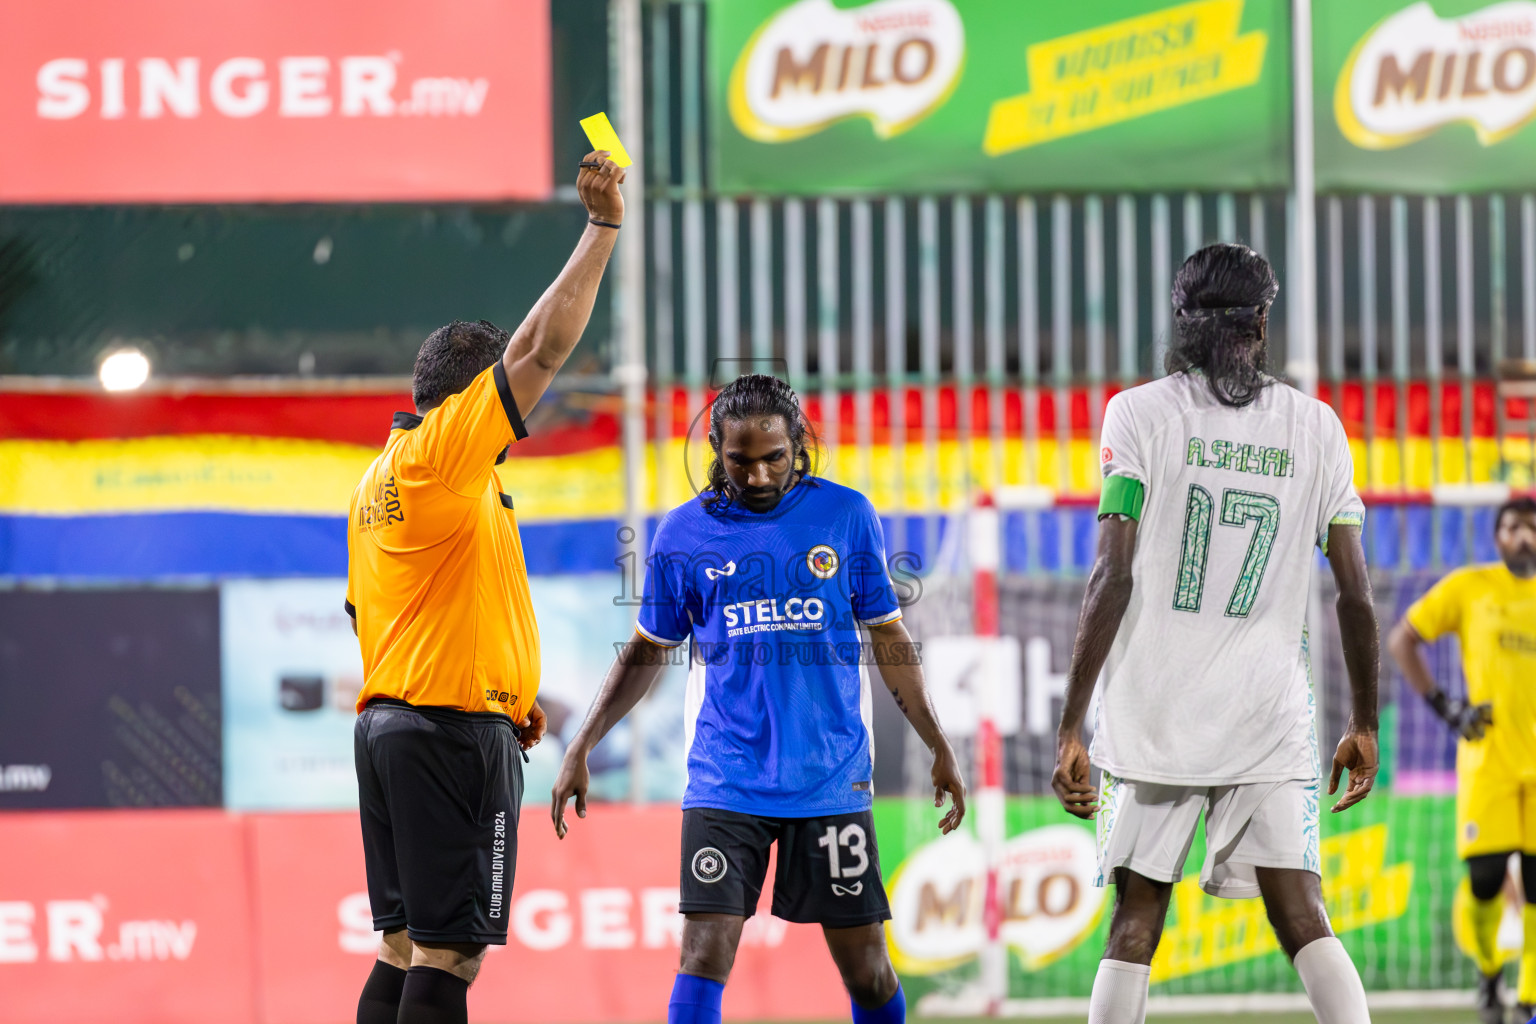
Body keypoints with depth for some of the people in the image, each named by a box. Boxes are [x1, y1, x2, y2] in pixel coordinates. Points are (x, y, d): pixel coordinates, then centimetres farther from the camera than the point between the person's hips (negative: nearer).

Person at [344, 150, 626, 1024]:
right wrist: (603, 229, -11)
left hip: (387, 721, 9)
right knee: (450, 952, -10)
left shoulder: (379, 478, 18)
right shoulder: (445, 451, -9)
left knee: (406, 946, 9)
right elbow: (542, 348, -15)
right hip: (458, 729, -9)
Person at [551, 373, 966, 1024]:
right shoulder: (685, 532, 2)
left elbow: (887, 638, 9)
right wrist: (582, 747, 8)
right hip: (725, 786, 0)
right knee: (704, 954, -13)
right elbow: (647, 650, 14)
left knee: (865, 967, 4)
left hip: (831, 779, 0)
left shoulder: (847, 515, 2)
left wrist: (939, 749, 7)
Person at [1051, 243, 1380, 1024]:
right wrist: (1364, 724, 17)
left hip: (1154, 716, -1)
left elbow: (1113, 577, -8)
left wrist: (1070, 727, -7)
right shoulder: (1314, 426, 5)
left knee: (1134, 929, 5)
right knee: (1302, 923, 1)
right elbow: (1354, 592, 5)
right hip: (1270, 722, 1)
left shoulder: (1140, 413, -2)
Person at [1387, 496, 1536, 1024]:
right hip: (1487, 757, -2)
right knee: (1484, 877, -11)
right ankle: (1488, 970, 15)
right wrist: (1443, 706, -2)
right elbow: (1401, 640, 6)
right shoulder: (1469, 587, 2)